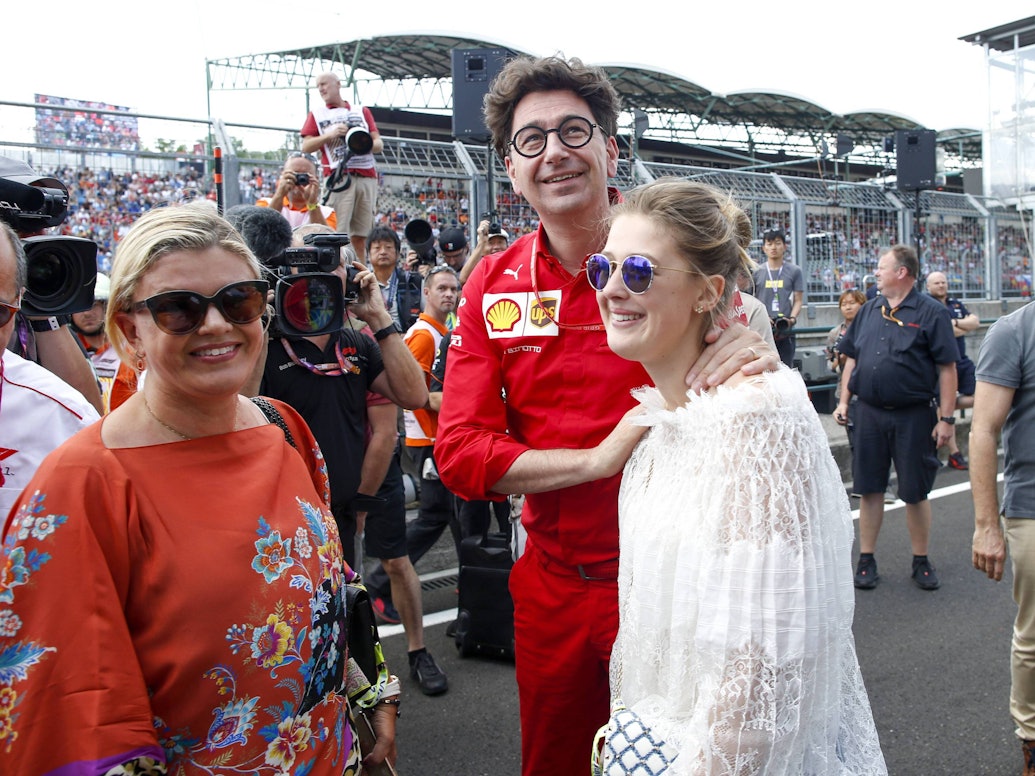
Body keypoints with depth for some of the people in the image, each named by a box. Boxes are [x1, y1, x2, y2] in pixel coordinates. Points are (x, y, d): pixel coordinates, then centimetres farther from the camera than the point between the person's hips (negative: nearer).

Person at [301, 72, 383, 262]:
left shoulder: (362, 112, 22)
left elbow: (379, 144, 14)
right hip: (338, 178, -2)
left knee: (360, 235, 1)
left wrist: (367, 144, -8)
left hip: (367, 177, 2)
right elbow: (305, 147, 6)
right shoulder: (316, 114, 16)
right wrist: (330, 135, -8)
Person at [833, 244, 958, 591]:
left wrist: (946, 419, -11)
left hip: (914, 416, -4)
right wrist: (844, 401, 9)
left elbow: (947, 369, -8)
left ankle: (921, 562, 20)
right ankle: (866, 560, 18)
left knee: (915, 492, 5)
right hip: (869, 413, 4)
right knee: (870, 488, 8)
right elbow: (851, 358, 15)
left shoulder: (931, 312, -6)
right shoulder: (869, 310, 9)